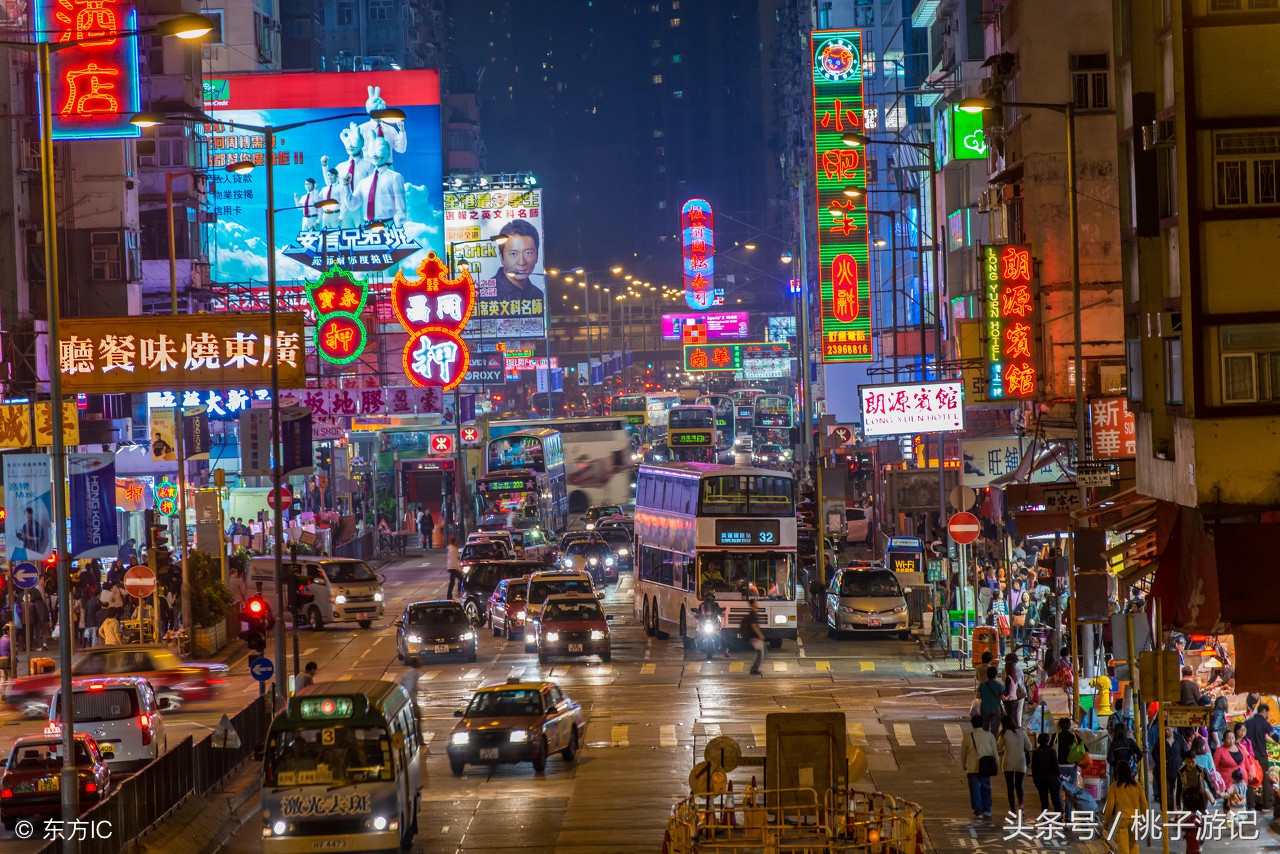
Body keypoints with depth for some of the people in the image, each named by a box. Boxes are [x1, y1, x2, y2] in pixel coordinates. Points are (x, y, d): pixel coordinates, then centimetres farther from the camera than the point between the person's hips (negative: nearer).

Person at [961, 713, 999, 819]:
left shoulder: (968, 737, -4)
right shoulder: (989, 736, 0)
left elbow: (963, 754, 5)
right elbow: (995, 752, 3)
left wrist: (964, 766, 21)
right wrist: (996, 764, 16)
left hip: (973, 768, -2)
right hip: (986, 767, 2)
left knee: (975, 789, 4)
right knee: (986, 787, 17)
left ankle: (978, 811, 0)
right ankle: (987, 810, 18)